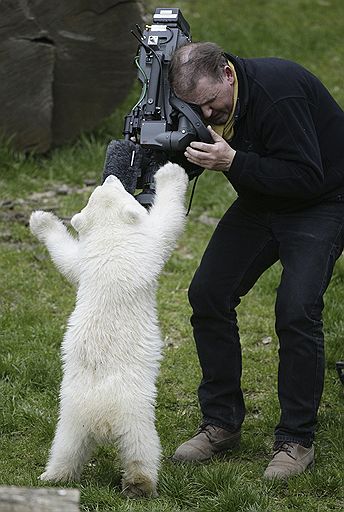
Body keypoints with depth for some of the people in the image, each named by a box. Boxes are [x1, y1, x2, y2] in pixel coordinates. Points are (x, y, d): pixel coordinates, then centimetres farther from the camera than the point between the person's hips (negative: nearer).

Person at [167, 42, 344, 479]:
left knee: (296, 309, -21)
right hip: (261, 203, 7)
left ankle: (296, 440, -7)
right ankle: (221, 424, 9)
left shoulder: (278, 91, -32)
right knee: (208, 294, -3)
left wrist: (233, 162, -38)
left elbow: (307, 176, -33)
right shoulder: (203, 97, -10)